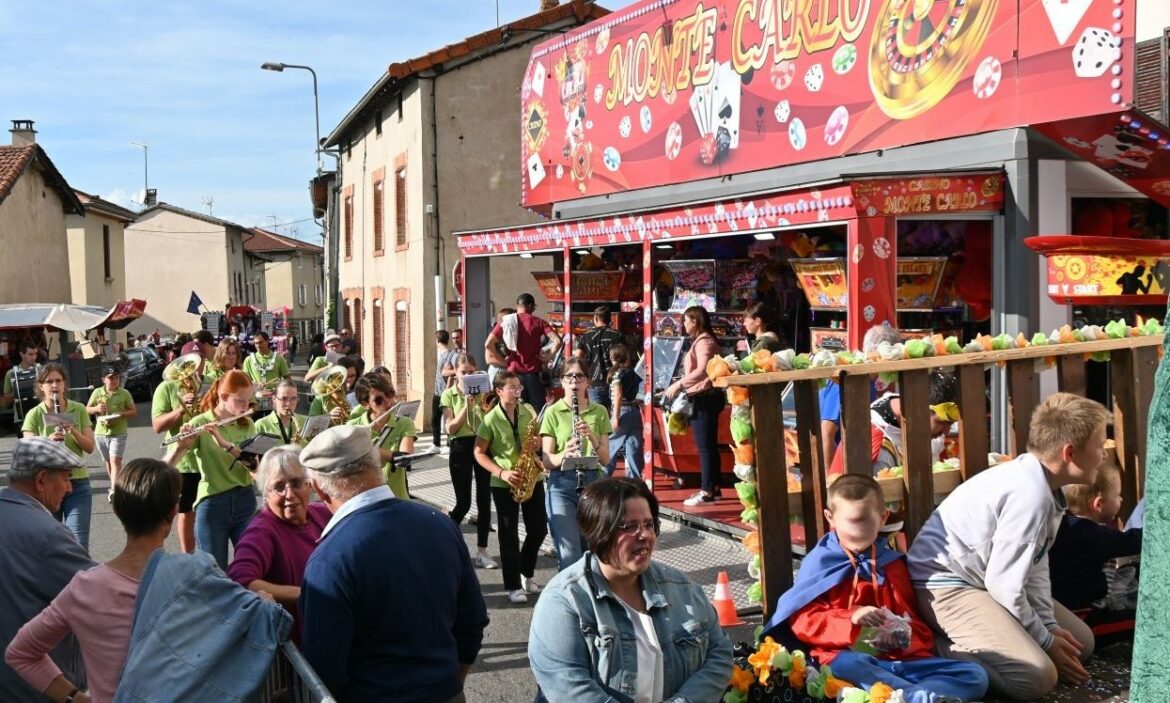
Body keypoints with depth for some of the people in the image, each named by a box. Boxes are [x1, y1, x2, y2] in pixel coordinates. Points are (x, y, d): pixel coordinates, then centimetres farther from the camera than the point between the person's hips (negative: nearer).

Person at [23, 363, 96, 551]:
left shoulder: (79, 410, 3)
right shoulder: (34, 415, -2)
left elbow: (90, 447, 0)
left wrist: (73, 431, -18)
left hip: (78, 483, 0)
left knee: (79, 545, -4)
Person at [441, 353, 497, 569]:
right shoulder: (449, 394, 0)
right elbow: (450, 429, -9)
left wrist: (482, 402, -14)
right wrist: (467, 405, -16)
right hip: (461, 448, -2)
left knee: (484, 500, 2)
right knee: (463, 502, -3)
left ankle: (482, 552, 10)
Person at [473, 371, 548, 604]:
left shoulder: (528, 410, 3)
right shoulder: (491, 419, -10)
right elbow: (479, 453, -7)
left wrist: (536, 448, -9)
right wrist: (502, 473, -18)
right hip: (504, 484, -4)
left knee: (539, 529, 8)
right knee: (509, 534, 1)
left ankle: (526, 573, 30)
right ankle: (513, 586, 10)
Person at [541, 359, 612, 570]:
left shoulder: (599, 411, 9)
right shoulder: (553, 412, 2)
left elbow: (605, 459, 4)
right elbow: (547, 459, -1)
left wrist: (591, 436, -13)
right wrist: (564, 455, -22)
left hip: (592, 483, 3)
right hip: (561, 484, -2)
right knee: (570, 554, -12)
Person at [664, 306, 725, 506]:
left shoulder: (703, 341, -13)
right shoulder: (703, 340, 18)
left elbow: (702, 370, -26)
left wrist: (678, 384, -25)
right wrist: (682, 386, 12)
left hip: (704, 398, -11)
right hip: (707, 397, 11)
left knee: (705, 447, -8)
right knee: (710, 445, 14)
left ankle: (706, 491, -7)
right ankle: (713, 487, 20)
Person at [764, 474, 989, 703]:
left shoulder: (892, 563, 20)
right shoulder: (820, 562, 8)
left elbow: (912, 621, 21)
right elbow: (802, 621, -1)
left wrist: (904, 637, -5)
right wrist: (851, 619, -18)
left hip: (900, 659, 5)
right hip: (846, 657, -4)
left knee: (975, 675, -15)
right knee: (847, 666, -40)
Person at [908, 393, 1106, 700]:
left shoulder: (1039, 481, 1)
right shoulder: (1030, 493, -27)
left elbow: (1035, 563, 9)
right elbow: (1003, 583, -24)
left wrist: (1049, 625, -1)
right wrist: (1045, 640, -11)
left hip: (983, 578, 11)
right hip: (946, 583, -11)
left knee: (1080, 642, 14)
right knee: (1037, 676, -23)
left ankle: (962, 644, 11)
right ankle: (938, 650, -7)